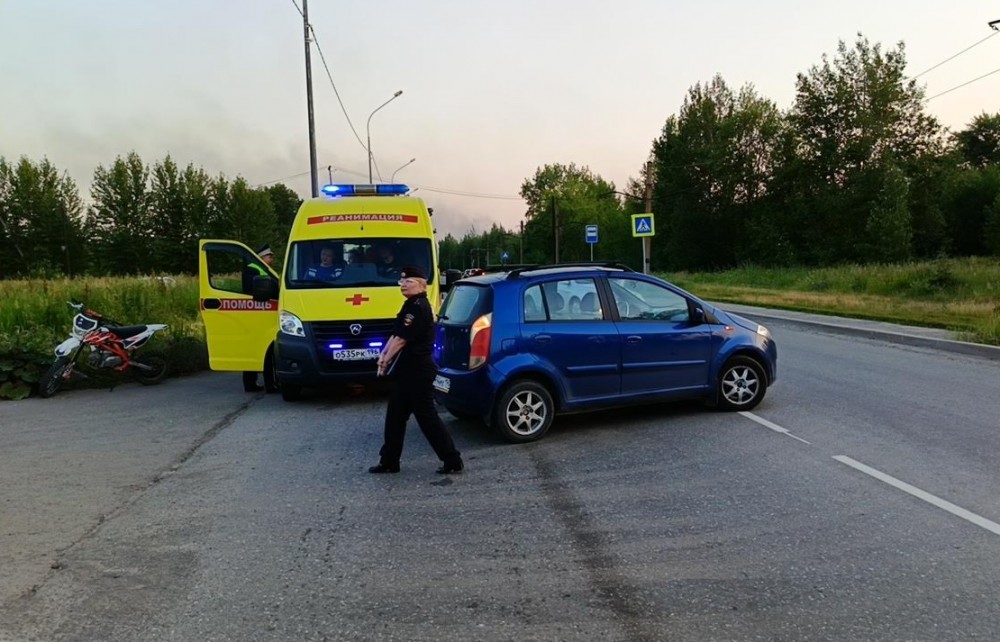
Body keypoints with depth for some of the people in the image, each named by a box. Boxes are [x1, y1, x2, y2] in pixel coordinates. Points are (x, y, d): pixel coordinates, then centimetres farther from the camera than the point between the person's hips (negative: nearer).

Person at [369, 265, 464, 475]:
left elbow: (402, 340, -19)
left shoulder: (418, 307, -18)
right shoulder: (411, 305, 14)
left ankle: (453, 461, 4)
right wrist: (383, 355, 1)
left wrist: (385, 362, -8)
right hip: (408, 371, 10)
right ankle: (389, 461, 23)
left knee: (427, 417, -5)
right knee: (394, 416, 14)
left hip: (418, 372, -10)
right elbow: (395, 334, 15)